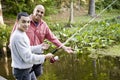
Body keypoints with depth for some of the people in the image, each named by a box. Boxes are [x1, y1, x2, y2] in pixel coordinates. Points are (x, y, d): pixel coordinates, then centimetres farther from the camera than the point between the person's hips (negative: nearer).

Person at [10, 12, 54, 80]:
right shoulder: (18, 36, -25)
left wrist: (39, 47, 12)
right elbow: (28, 57, -26)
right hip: (22, 71, -10)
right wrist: (45, 57, -19)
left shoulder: (22, 33, 6)